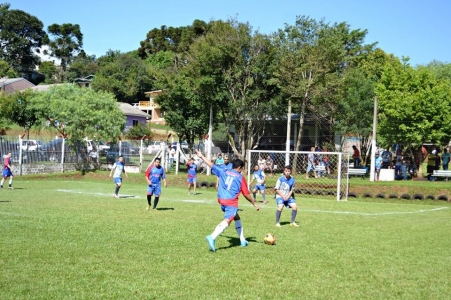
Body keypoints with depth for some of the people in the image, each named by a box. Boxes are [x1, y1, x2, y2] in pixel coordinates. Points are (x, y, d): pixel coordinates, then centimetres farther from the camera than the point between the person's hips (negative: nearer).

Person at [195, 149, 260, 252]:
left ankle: (242, 240, 30)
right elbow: (246, 194, 4)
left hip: (221, 201, 7)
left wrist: (201, 156, 28)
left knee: (237, 217, 24)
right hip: (231, 202, -7)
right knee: (227, 221, -17)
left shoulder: (223, 171, 11)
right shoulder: (241, 178, 2)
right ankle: (212, 237, -40)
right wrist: (254, 204, 16)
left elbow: (211, 165, 16)